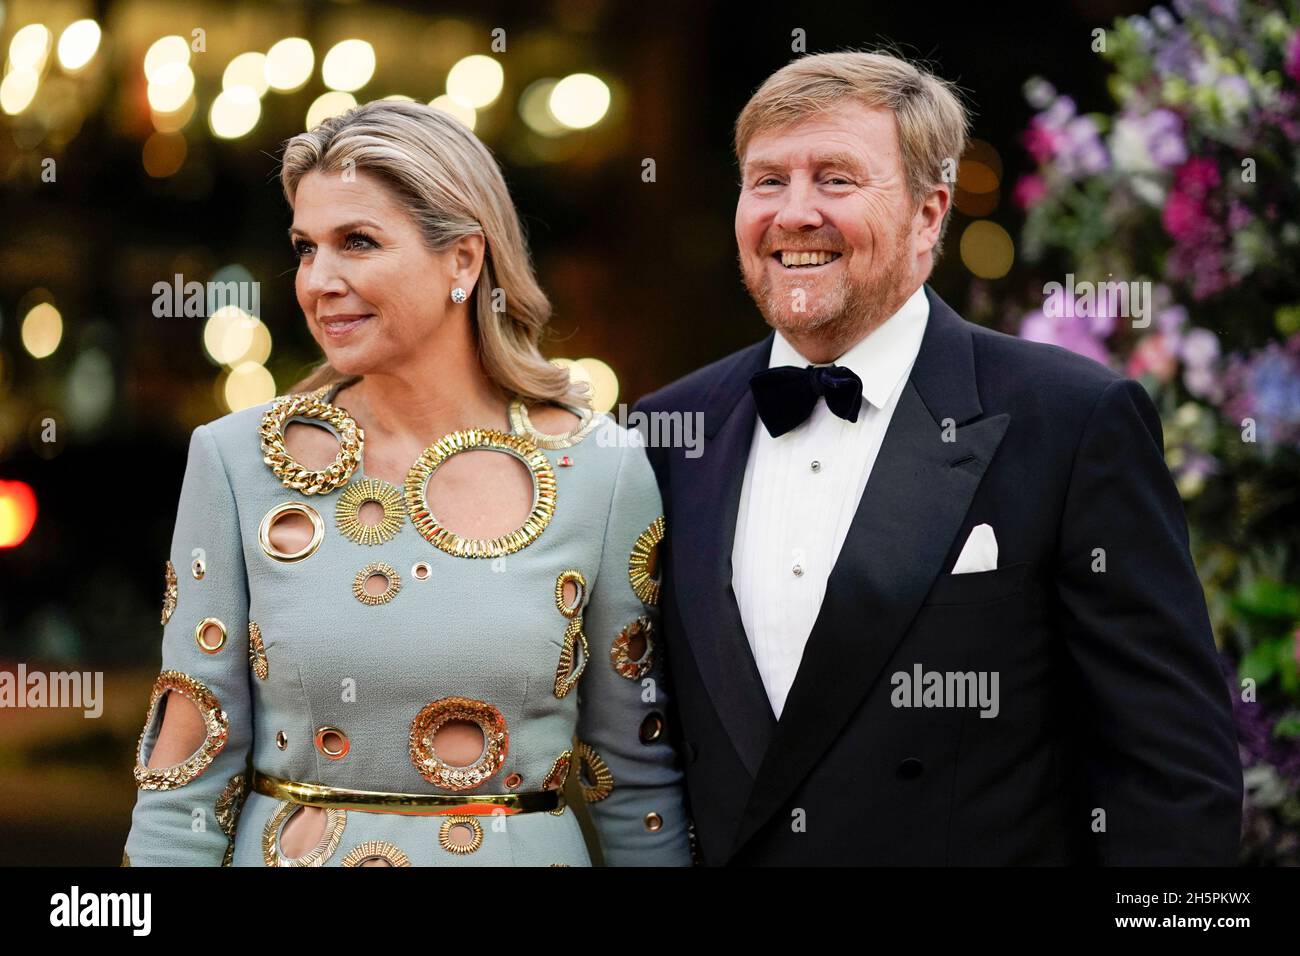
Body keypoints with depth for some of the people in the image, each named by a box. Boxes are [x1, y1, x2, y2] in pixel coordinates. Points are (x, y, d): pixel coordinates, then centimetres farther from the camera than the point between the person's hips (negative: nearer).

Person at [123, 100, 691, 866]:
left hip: (526, 850, 0)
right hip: (286, 850, 0)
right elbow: (186, 774, -5)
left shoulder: (601, 472, -8)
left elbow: (638, 775, -1)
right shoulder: (237, 459, -7)